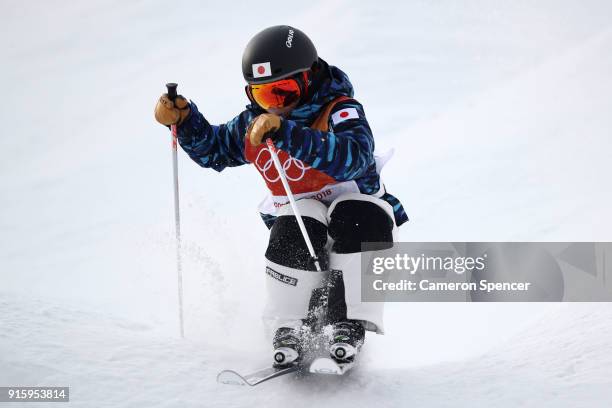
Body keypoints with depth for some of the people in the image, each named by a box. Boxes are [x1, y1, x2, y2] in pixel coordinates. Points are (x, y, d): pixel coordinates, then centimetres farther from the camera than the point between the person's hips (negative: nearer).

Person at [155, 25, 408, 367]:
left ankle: (349, 323, -28)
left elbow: (351, 158, -43)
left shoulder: (340, 112, -20)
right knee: (292, 232, -32)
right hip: (300, 217, 3)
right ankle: (292, 328, -17)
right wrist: (184, 119, -3)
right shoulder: (255, 124, -2)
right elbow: (215, 149, 18)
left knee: (356, 216, -37)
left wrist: (286, 134, -53)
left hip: (357, 221, -3)